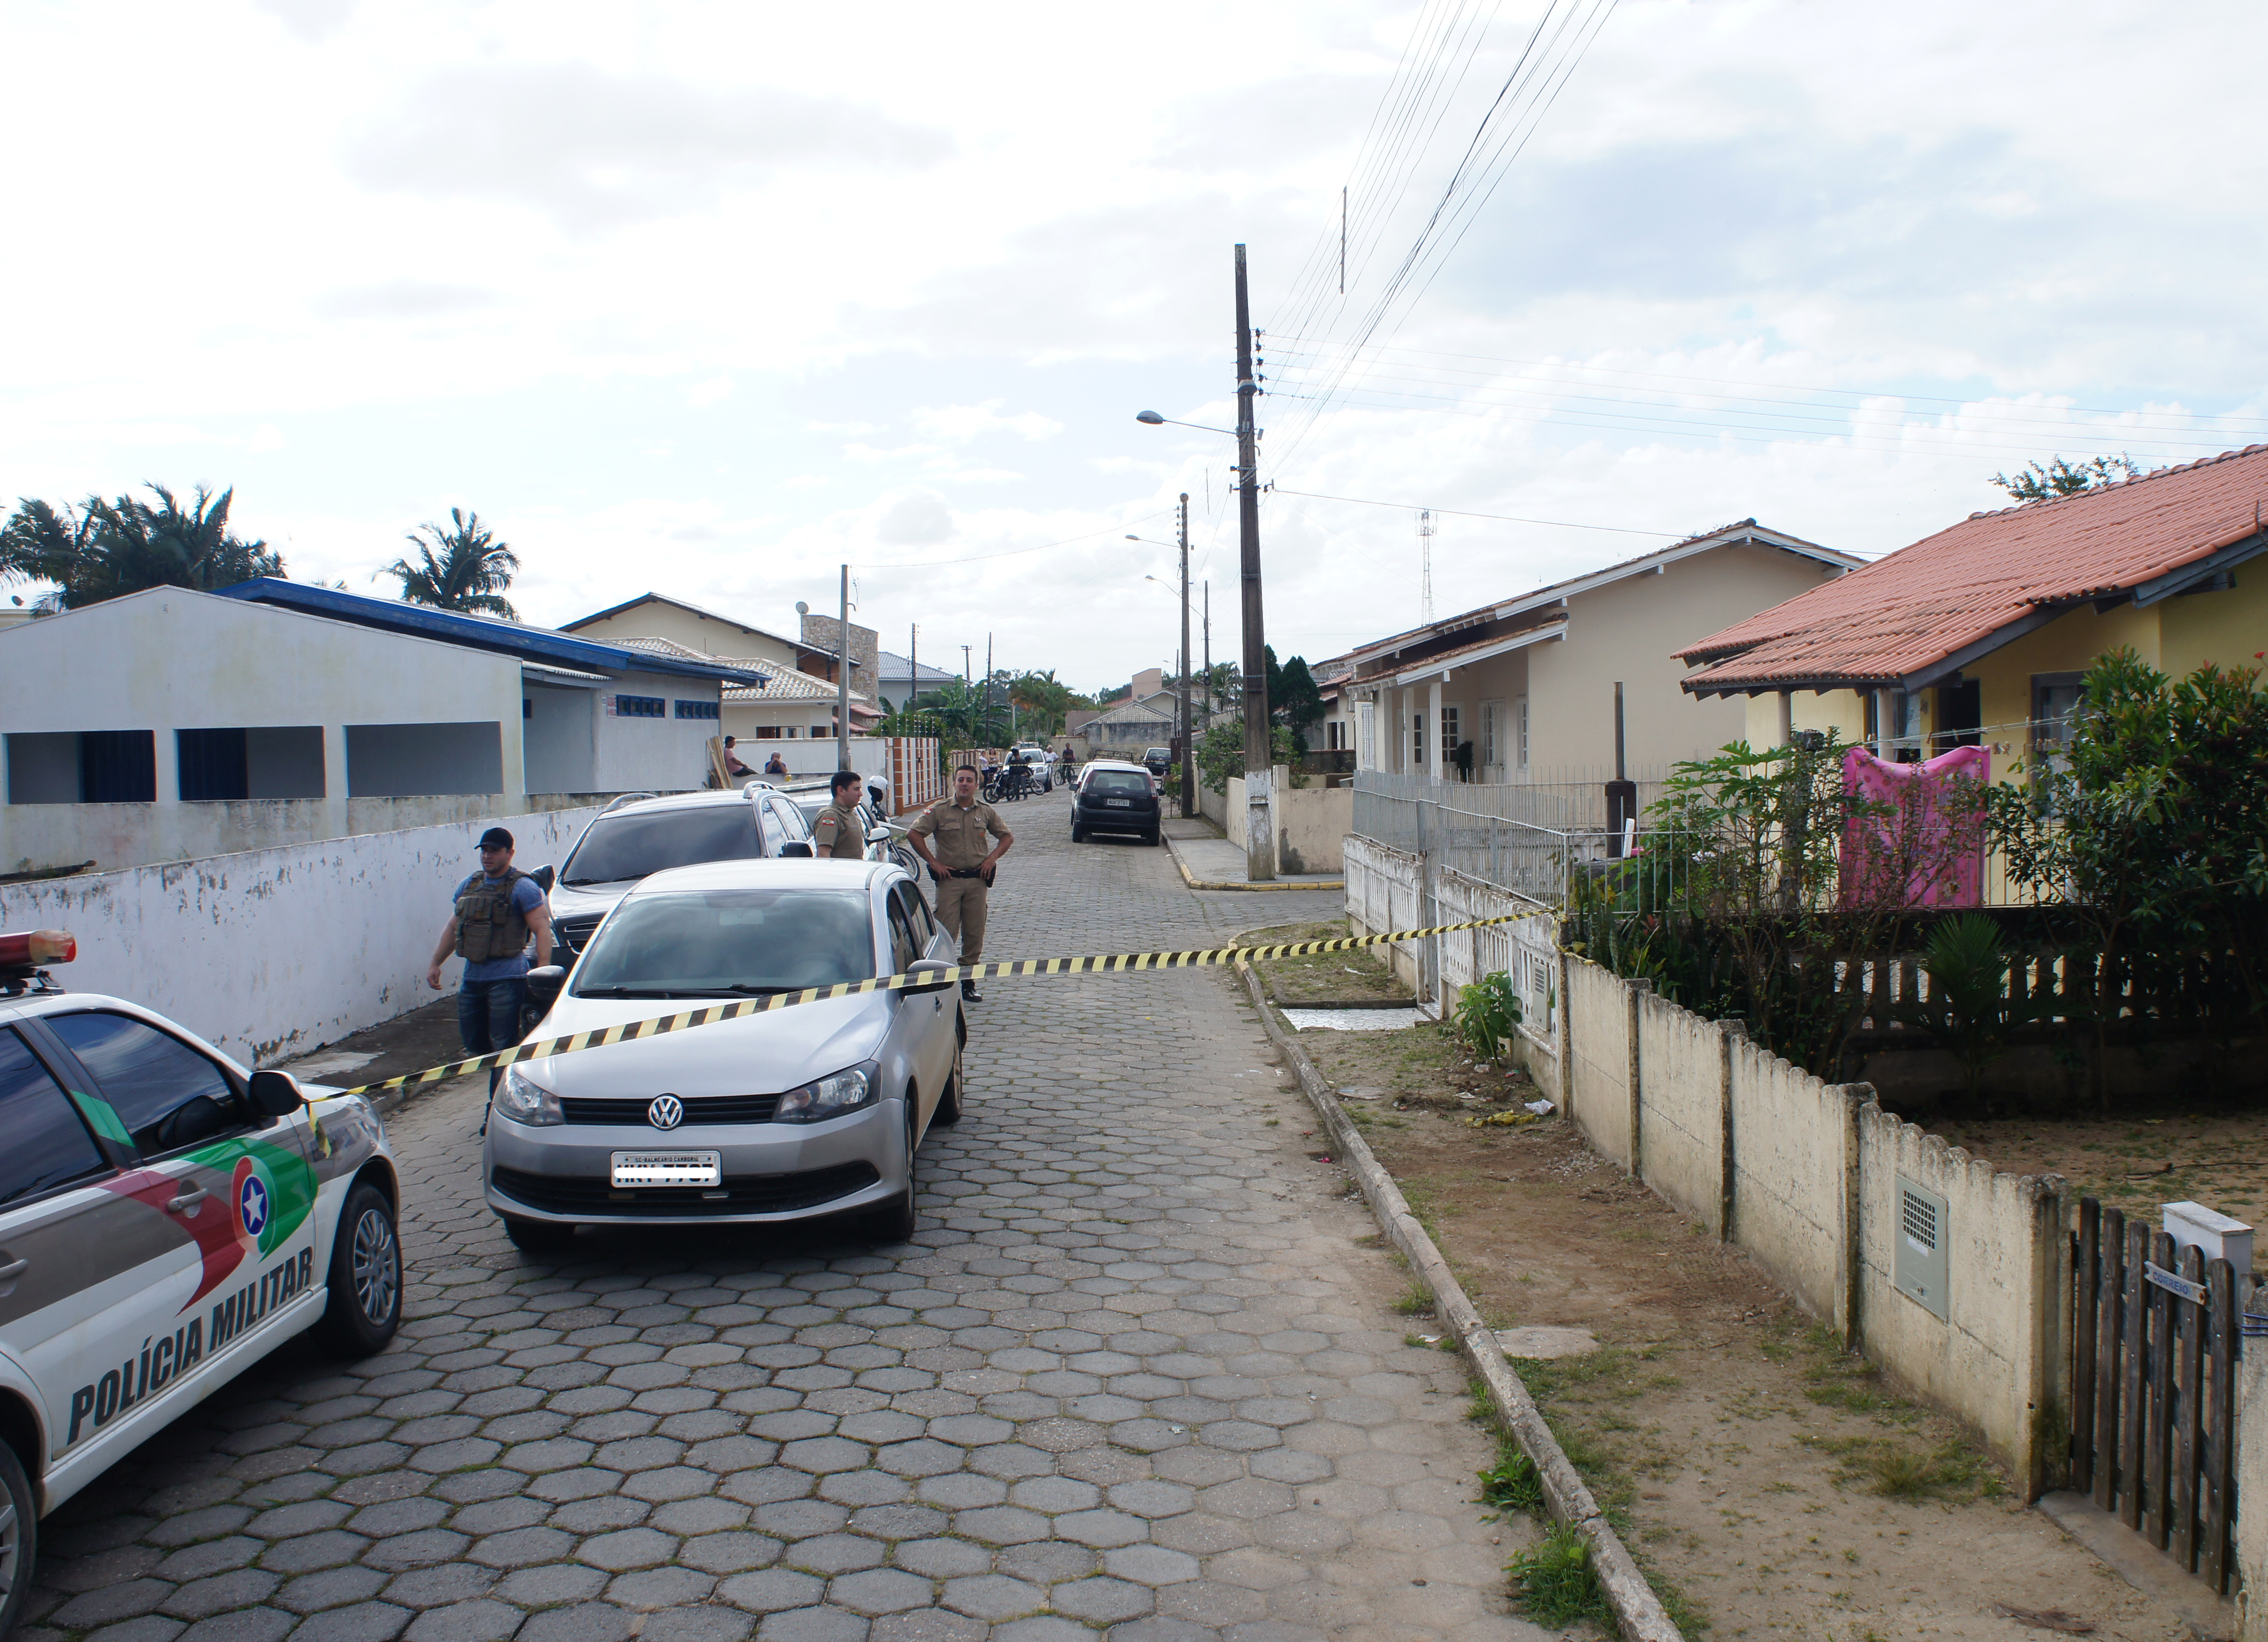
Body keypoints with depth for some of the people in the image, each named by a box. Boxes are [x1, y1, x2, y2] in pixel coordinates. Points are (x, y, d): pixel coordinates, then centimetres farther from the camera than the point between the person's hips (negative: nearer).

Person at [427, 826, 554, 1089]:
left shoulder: (522, 888, -6)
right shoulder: (468, 886, 15)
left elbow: (542, 929, -13)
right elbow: (453, 928, 24)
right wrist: (435, 964, 17)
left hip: (506, 980, -7)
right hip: (472, 977, 7)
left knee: (504, 1048, -6)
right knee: (474, 1046, 13)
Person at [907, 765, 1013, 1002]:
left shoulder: (986, 812, 8)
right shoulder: (939, 810, -2)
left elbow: (1007, 836, 18)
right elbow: (914, 835, -3)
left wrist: (992, 858, 3)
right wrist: (934, 862, -7)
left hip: (977, 881, 3)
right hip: (949, 879, -3)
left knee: (974, 935, 6)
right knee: (946, 934, -7)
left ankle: (968, 984, 15)